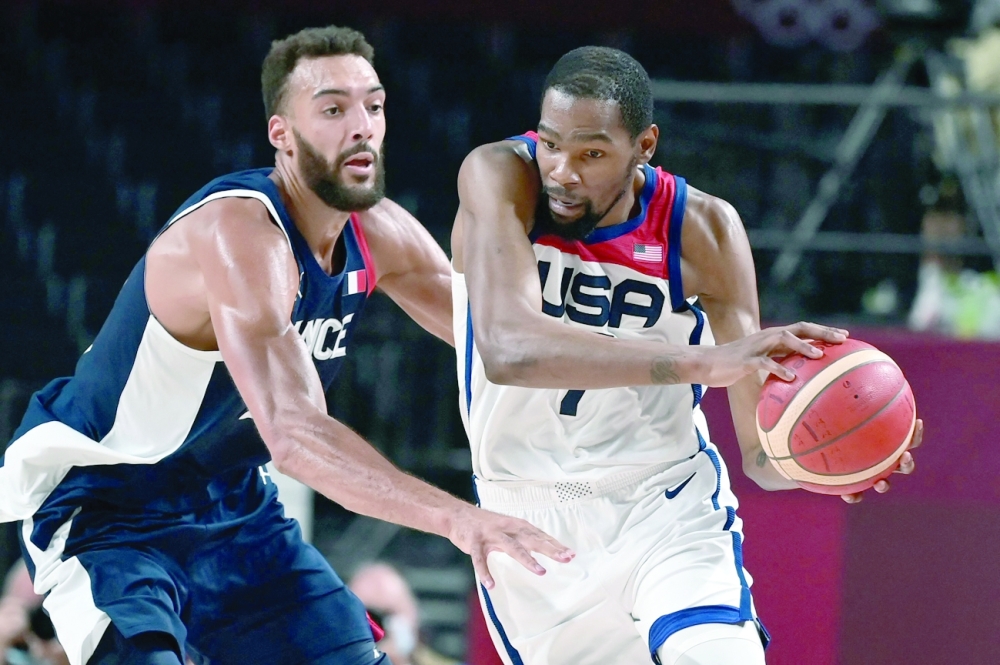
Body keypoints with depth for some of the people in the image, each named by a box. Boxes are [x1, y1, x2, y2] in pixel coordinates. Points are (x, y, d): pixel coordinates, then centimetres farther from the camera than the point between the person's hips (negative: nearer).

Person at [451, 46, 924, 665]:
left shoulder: (703, 229, -13)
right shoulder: (500, 177, -19)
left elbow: (763, 452, -11)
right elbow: (507, 348, -38)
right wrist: (705, 362, -47)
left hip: (667, 504, 0)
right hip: (530, 521, 0)